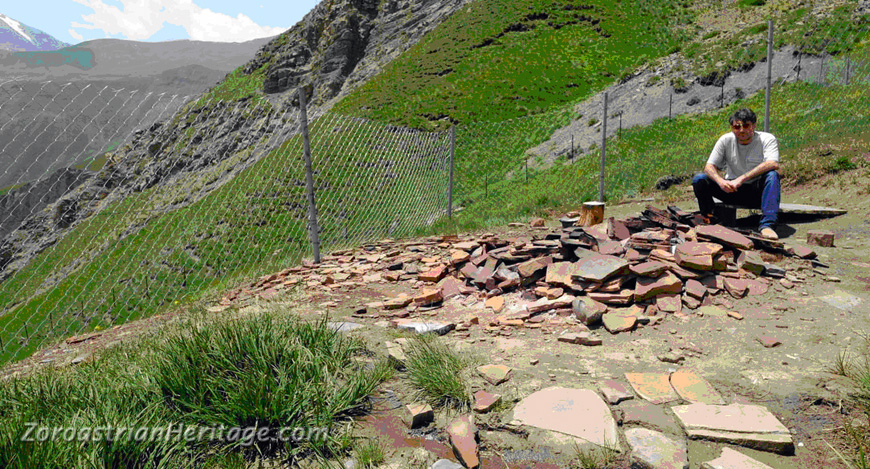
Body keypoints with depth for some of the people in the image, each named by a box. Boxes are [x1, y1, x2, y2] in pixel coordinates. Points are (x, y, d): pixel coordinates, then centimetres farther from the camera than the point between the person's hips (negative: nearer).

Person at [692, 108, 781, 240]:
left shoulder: (767, 139, -9)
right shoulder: (726, 140, -2)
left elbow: (773, 164, -28)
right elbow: (709, 167, -8)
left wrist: (741, 179, -37)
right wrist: (721, 181, -32)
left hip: (757, 192, -2)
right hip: (732, 190, 2)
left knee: (772, 175, -34)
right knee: (699, 180, -18)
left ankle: (767, 224, -39)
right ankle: (710, 221, -6)